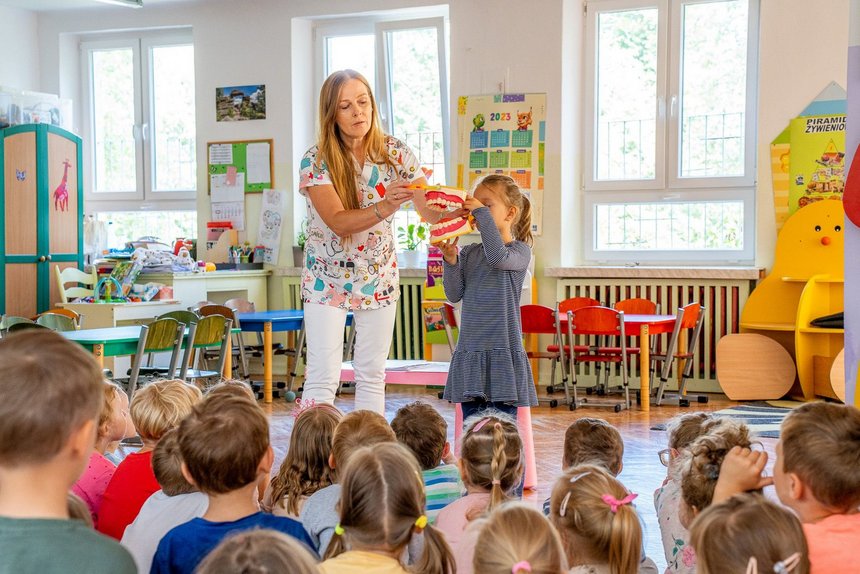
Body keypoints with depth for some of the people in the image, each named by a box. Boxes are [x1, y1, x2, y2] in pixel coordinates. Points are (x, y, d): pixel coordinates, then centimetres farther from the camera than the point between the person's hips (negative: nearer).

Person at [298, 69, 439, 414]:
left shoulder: (395, 153, -8)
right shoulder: (316, 162, -16)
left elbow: (431, 210, -16)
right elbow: (339, 223, -27)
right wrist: (384, 207, -43)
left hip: (378, 278, 3)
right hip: (328, 279, -3)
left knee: (372, 375, 10)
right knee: (322, 378, -6)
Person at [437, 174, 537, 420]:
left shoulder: (520, 250, -2)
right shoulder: (469, 252, 11)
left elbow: (498, 257, -25)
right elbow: (455, 294, 6)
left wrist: (482, 213, -21)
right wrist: (451, 261, -10)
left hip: (503, 351, -5)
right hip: (470, 351, 5)